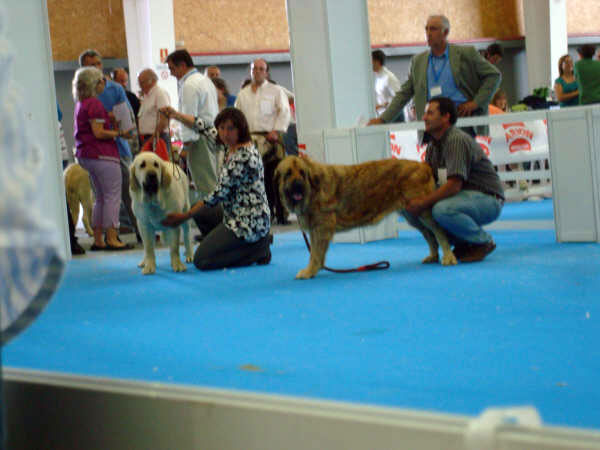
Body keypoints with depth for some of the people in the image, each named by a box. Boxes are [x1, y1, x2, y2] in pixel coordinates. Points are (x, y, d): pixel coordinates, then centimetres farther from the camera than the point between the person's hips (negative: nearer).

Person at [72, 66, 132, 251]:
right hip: (102, 155, -10)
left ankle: (98, 240, 13)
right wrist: (119, 133, -11)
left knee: (101, 198, 14)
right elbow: (98, 132, -19)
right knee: (113, 196, -5)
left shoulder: (81, 104, 15)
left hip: (86, 155, 10)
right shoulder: (94, 104, -14)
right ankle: (112, 239, -7)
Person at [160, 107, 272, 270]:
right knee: (200, 212, 29)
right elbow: (202, 127, 20)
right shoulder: (231, 146, 6)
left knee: (201, 260, -8)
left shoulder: (244, 156, -22)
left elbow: (219, 194, -20)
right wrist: (176, 115, 7)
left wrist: (184, 216, -14)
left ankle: (259, 250, -2)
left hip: (248, 223, -10)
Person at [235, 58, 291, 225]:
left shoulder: (276, 91, 10)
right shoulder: (243, 94, 19)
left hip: (271, 138, -3)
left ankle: (281, 214, -4)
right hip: (250, 140, 3)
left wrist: (276, 131, -10)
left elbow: (284, 112, 2)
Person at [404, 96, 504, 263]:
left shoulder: (457, 140, -19)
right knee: (411, 210, -4)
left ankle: (483, 241, -9)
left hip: (487, 199, -9)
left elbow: (454, 185, -27)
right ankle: (462, 243, 7)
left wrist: (422, 202, -27)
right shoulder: (433, 145, 9)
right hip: (464, 197, 9)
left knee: (442, 209, -36)